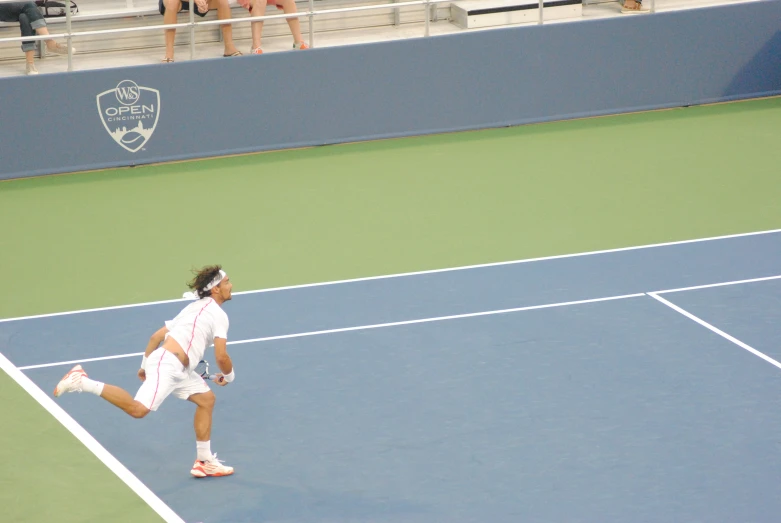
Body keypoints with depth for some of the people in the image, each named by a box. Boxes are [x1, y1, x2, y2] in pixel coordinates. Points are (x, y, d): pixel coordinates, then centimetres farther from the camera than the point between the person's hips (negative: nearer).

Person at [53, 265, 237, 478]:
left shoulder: (193, 308, 24)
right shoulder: (218, 314, -4)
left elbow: (156, 336, 25)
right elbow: (221, 357, -10)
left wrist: (145, 365, 31)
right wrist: (228, 376, 10)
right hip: (167, 363, -10)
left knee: (206, 399, 18)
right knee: (138, 409, -20)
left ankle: (204, 462, 21)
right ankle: (82, 382, -17)